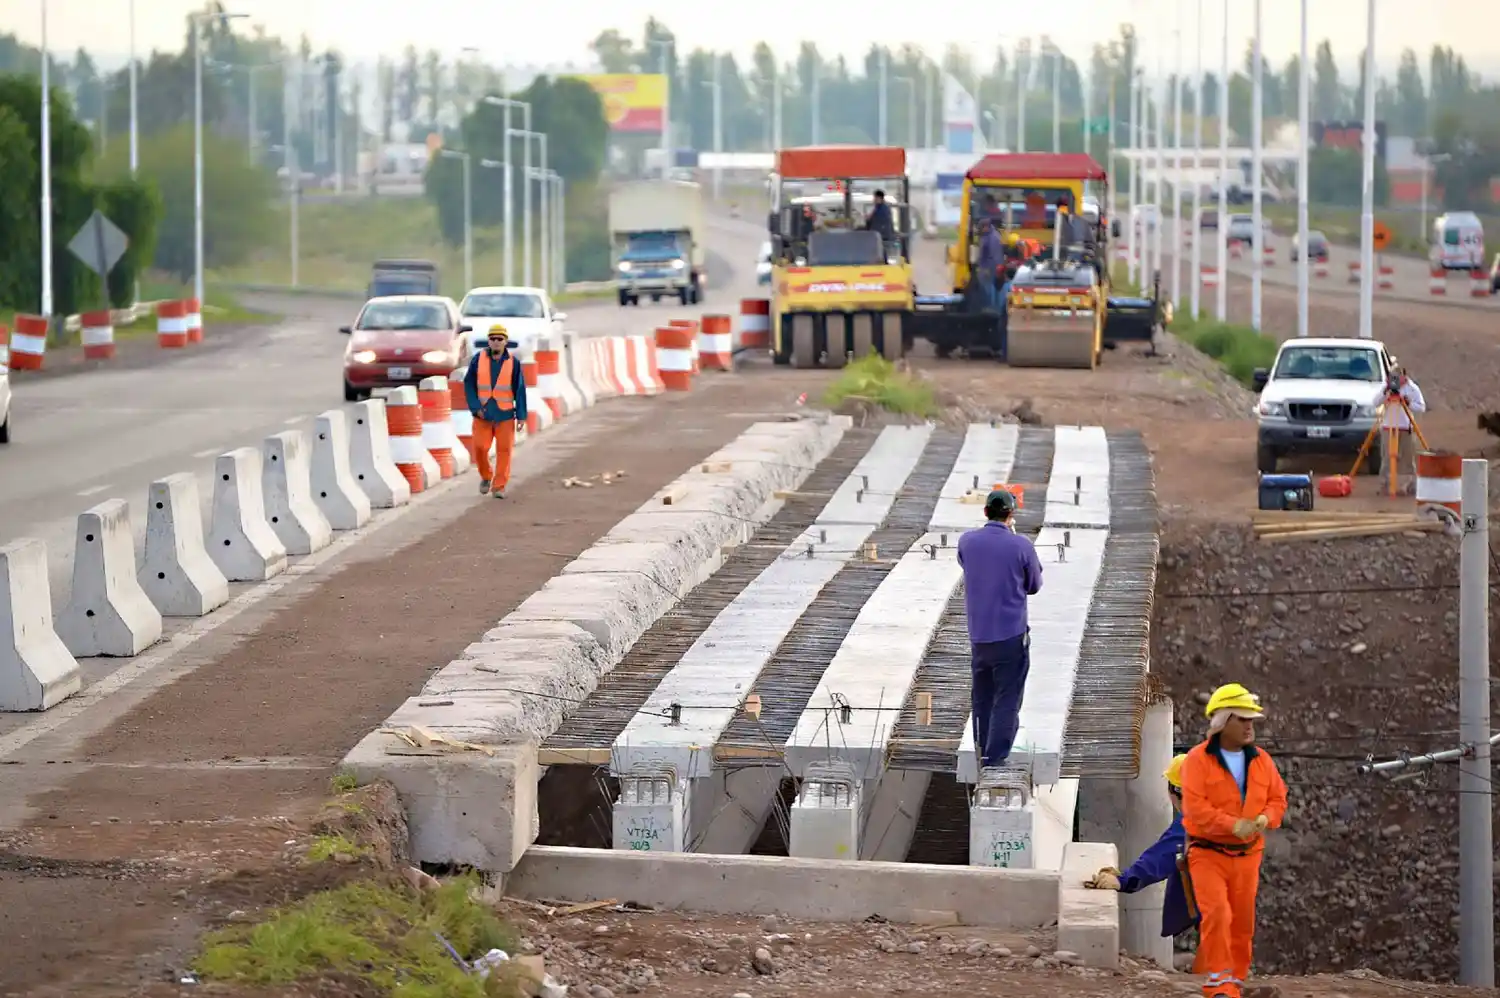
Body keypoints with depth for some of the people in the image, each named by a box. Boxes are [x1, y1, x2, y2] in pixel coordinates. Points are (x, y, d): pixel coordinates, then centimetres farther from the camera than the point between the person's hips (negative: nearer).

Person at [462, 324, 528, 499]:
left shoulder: (513, 363, -3)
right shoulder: (478, 359, -2)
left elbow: (520, 390, 0)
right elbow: (469, 384, 2)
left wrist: (521, 415, -3)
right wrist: (475, 407, -8)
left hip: (505, 414, 0)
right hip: (483, 413, 0)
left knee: (504, 450, -1)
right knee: (480, 448, -3)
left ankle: (499, 487, 6)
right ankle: (486, 476, 24)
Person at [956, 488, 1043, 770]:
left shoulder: (967, 542, -3)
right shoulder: (1021, 546, -13)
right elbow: (1034, 586, 2)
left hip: (978, 637, 4)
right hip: (1011, 636, -4)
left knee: (983, 701, 17)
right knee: (1006, 702, 1)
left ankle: (985, 757, 26)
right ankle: (995, 761, -3)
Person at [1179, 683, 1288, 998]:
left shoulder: (1261, 760, 6)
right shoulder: (1198, 759, -10)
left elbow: (1278, 798, 9)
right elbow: (1194, 806, -18)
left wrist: (1265, 818, -14)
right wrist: (1234, 825, -27)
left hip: (1246, 854, 5)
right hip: (1208, 852, -5)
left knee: (1243, 922, 8)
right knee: (1217, 914, -18)